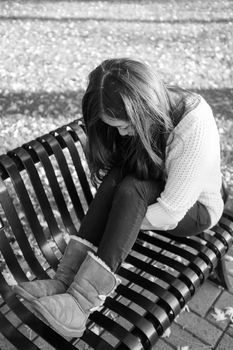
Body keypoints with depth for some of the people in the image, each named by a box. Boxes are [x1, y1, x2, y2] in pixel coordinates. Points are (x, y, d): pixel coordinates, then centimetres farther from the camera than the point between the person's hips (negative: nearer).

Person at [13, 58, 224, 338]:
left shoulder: (195, 125, -32)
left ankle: (82, 301, -36)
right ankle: (67, 279, -30)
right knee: (116, 176, -28)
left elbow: (170, 213, -31)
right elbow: (109, 178, -5)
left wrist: (119, 218, -23)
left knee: (131, 189, -34)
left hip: (195, 209, -5)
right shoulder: (132, 118, -13)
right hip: (146, 198, 5)